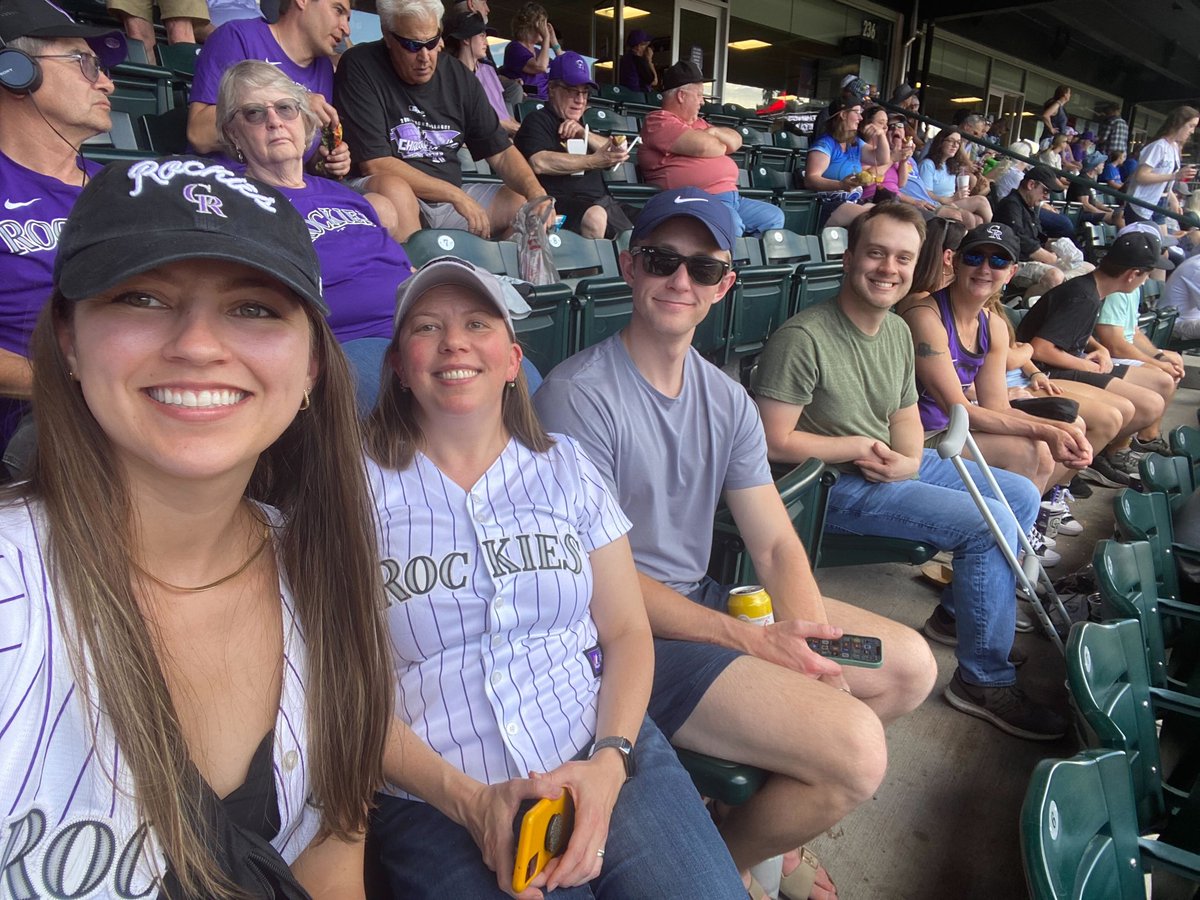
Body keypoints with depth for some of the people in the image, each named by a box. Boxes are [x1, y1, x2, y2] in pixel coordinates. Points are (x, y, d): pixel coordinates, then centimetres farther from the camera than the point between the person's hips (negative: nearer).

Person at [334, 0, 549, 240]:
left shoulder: (459, 77, 5)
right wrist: (456, 195, -21)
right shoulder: (360, 68, -10)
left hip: (453, 195, 5)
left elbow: (501, 151, 6)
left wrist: (537, 193, -16)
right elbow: (374, 164, -17)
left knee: (527, 204, -7)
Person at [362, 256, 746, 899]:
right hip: (435, 795, -2)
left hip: (604, 755, 3)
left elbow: (627, 632, 6)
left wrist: (610, 763, -10)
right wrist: (468, 800, -12)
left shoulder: (567, 467, 7)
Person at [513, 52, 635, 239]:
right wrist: (594, 161, -19)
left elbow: (618, 153, 14)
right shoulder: (538, 121, 3)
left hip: (603, 201, 7)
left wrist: (584, 134, -3)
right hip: (563, 202, -7)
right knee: (595, 217, -37)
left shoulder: (585, 123, 26)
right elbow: (539, 163, -18)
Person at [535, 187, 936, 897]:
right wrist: (754, 642, -19)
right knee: (856, 750, -18)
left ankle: (759, 821, 22)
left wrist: (810, 638, -16)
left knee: (910, 666, 9)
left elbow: (777, 543, 3)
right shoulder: (580, 395, -18)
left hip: (706, 600, 8)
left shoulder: (727, 400, 6)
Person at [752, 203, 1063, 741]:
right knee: (990, 525, -19)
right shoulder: (803, 337, -22)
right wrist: (861, 446, -13)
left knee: (1023, 495, 13)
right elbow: (774, 441, -23)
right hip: (836, 486, -10)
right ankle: (984, 681, -2)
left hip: (897, 467, 10)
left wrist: (910, 459, -10)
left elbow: (905, 414, 14)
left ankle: (957, 613, 27)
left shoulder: (897, 330, 7)